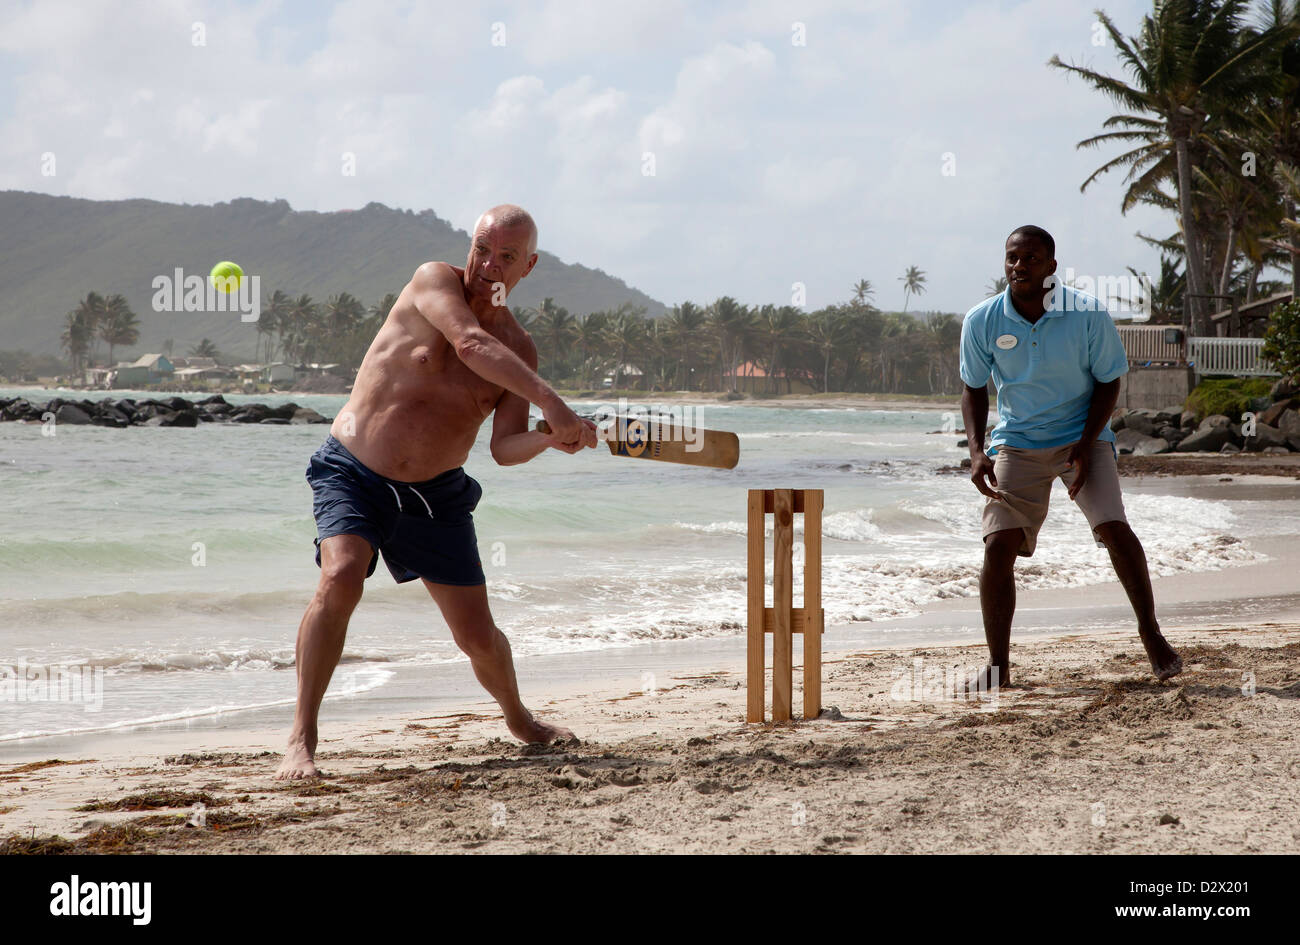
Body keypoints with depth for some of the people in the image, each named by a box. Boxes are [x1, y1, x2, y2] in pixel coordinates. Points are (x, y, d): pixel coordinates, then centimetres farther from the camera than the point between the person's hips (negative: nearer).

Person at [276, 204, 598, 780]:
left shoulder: (518, 351, 1)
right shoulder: (434, 281, -11)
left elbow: (504, 448, -9)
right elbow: (469, 344, -30)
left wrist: (548, 439, -30)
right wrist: (550, 402, -37)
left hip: (435, 495, 4)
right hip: (353, 473, -4)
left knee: (478, 637, 5)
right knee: (341, 576, -31)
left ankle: (520, 722, 37)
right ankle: (301, 740, -25)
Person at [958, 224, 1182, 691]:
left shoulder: (1088, 314, -15)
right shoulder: (981, 321, -10)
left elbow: (1108, 383, -5)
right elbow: (974, 389, 3)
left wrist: (1085, 446, -17)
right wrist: (977, 452, -11)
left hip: (1081, 436, -1)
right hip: (1016, 442, 2)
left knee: (1113, 527, -19)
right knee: (998, 546, -12)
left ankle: (1150, 631, 2)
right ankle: (997, 664, 0)